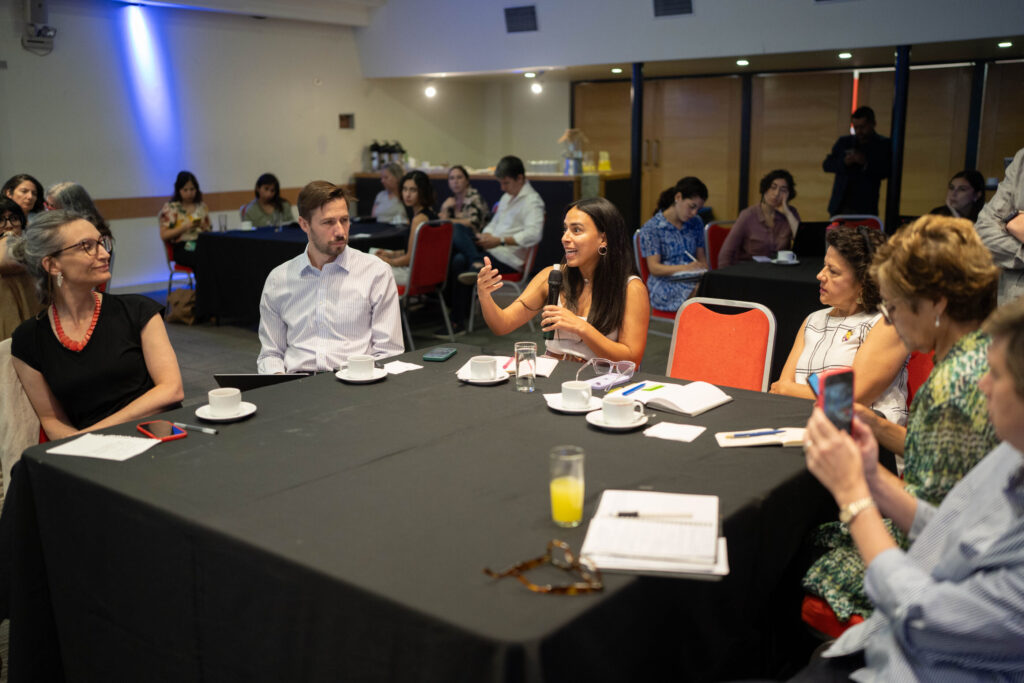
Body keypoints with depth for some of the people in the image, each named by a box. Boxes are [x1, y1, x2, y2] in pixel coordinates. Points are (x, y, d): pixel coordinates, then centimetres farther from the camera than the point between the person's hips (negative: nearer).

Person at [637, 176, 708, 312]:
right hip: (665, 286, -5)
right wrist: (685, 268, -24)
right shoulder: (651, 228, -1)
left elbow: (702, 258, 19)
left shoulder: (696, 223, 18)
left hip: (693, 282, 5)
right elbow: (654, 268, -7)